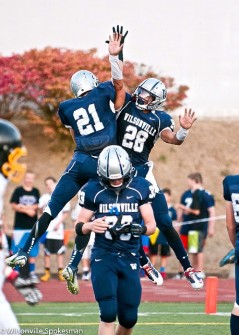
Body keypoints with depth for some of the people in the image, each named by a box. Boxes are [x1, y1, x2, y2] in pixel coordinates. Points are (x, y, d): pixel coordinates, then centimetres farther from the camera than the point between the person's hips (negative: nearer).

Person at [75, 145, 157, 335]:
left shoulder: (140, 189, -1)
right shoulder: (94, 191, -4)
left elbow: (151, 225, 1)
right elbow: (79, 227, 2)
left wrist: (139, 229, -22)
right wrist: (90, 226, -22)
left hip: (130, 258, 2)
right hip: (103, 257, -2)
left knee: (129, 318, 5)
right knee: (108, 313, -13)